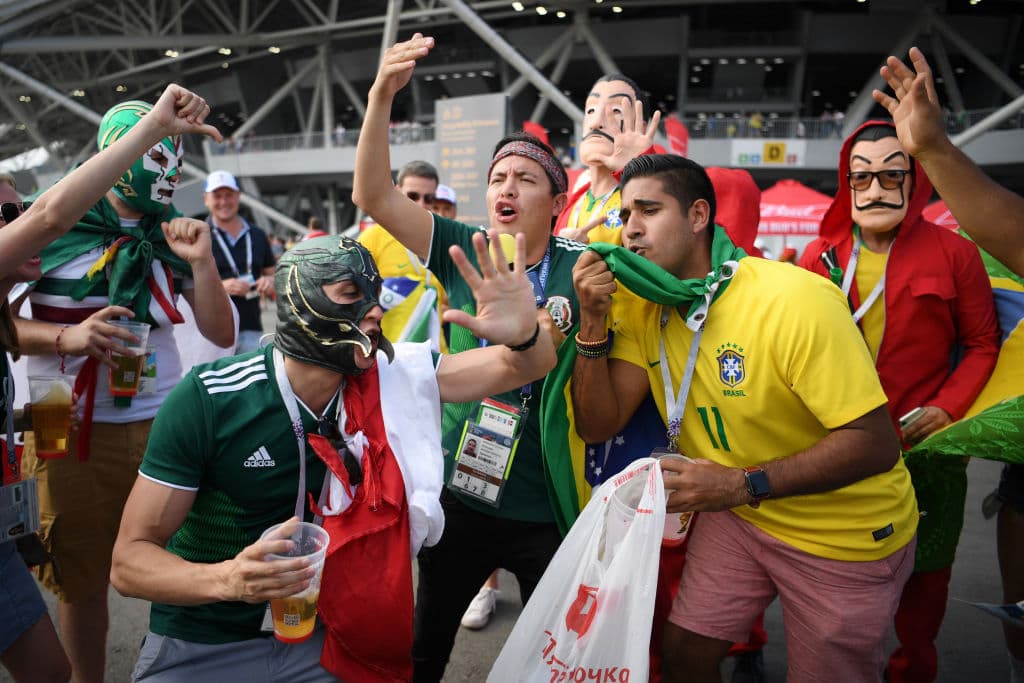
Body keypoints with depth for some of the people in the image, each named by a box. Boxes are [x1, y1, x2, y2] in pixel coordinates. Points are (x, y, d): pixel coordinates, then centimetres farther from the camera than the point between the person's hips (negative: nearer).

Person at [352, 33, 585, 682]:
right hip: (459, 495, 1)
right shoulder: (464, 249, -5)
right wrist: (382, 97, -21)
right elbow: (374, 196, -10)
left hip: (548, 508, -1)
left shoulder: (581, 266, -7)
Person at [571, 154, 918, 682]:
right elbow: (598, 425, -10)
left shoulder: (796, 300, -27)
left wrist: (743, 483, -33)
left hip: (845, 535, -4)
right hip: (736, 515, 5)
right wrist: (593, 319, -21)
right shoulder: (645, 310, -7)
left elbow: (875, 443, -27)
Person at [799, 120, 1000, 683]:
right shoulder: (820, 255, 2)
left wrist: (948, 406, -12)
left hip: (924, 445, -1)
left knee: (924, 574, 13)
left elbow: (982, 343, 1)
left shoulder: (953, 253, -4)